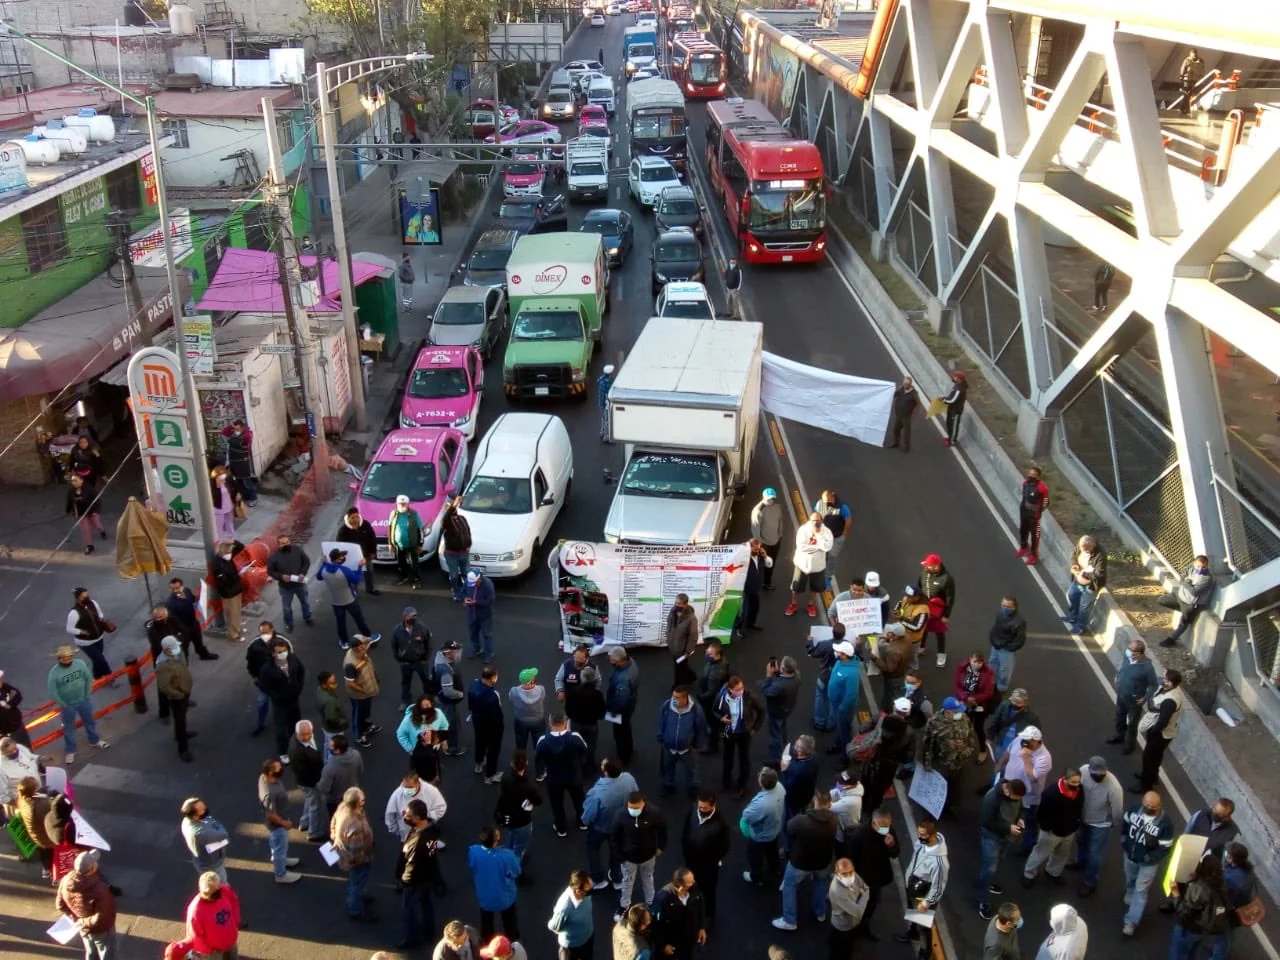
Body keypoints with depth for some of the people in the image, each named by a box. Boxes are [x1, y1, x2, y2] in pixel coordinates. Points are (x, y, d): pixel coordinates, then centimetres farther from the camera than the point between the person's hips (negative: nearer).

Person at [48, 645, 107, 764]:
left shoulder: (80, 663, -16)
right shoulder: (54, 672, -24)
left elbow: (89, 678, -3)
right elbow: (52, 692, -17)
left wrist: (87, 695, -1)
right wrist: (63, 705, -11)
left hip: (83, 700, 3)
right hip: (67, 705, -3)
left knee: (89, 721, 22)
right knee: (69, 728, 15)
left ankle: (94, 740, 46)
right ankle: (70, 751, 32)